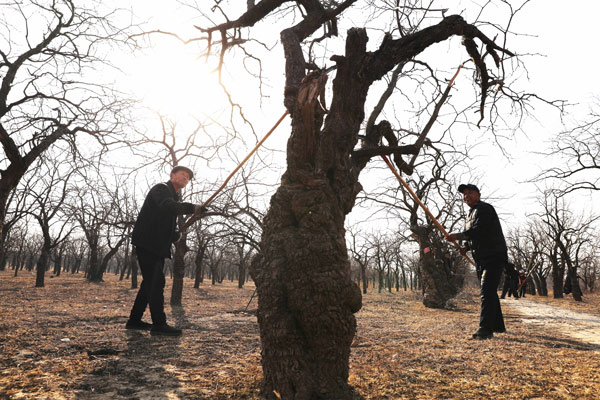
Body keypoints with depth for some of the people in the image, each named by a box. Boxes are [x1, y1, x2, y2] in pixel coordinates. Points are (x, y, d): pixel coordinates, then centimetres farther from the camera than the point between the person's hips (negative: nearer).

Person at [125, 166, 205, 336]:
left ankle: (134, 320, 25)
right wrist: (192, 207, -40)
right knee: (156, 282, -11)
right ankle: (159, 324, -8)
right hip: (146, 243, -10)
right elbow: (167, 206, -31)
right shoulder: (161, 189, -7)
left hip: (157, 247, 10)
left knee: (150, 283, 14)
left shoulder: (175, 197, 21)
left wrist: (176, 235, 0)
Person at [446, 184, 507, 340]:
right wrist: (467, 247, 7)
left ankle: (485, 329, -19)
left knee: (487, 292, -17)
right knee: (489, 293, 16)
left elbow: (478, 230, -26)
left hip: (494, 257, -10)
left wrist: (458, 236, -26)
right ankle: (498, 326, 29)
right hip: (482, 260, 10)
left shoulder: (484, 209, -11)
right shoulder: (471, 213, 19)